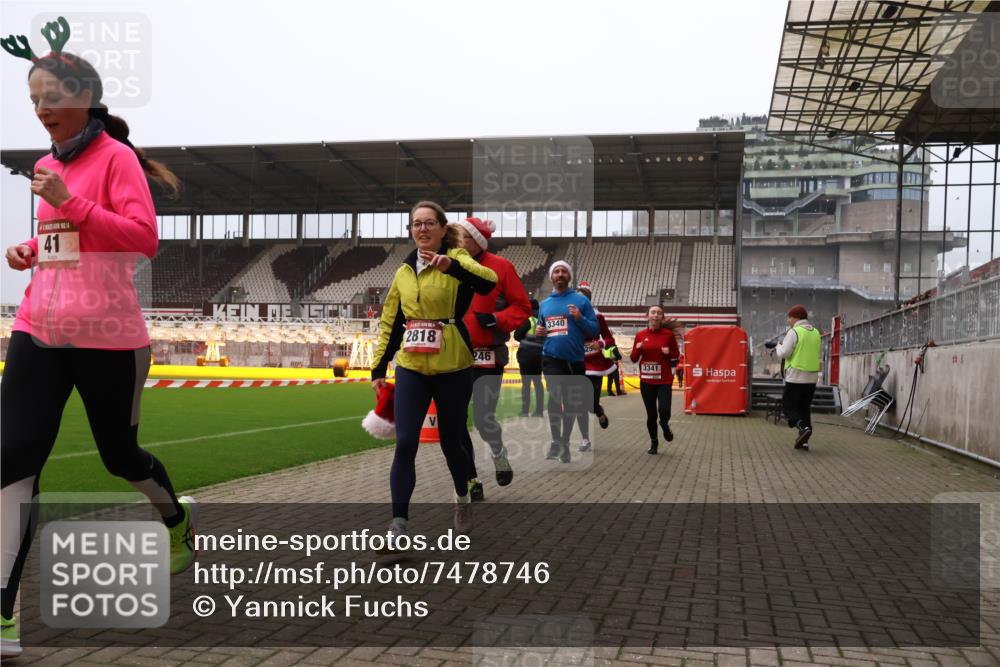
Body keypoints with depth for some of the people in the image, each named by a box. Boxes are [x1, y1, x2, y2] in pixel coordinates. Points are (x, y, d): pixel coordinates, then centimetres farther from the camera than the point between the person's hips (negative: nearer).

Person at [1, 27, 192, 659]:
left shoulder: (116, 156, -7)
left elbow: (144, 239, -18)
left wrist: (70, 203, -24)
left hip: (108, 339, -6)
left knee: (120, 454, 11)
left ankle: (178, 519, 44)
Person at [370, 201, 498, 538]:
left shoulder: (456, 259, -5)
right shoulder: (404, 271, 11)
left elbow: (489, 282, -27)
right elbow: (390, 322, 16)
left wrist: (451, 265, -43)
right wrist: (379, 367, 12)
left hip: (451, 369, -3)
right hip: (410, 369, 3)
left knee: (450, 442, 10)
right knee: (405, 445, -7)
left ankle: (463, 498, 39)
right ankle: (398, 523, 0)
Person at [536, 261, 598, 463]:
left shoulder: (581, 300, 1)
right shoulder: (544, 304, 11)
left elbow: (595, 329, -2)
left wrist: (580, 318, -18)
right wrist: (538, 333, 0)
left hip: (575, 359, 0)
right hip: (551, 358, 0)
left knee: (571, 403, 10)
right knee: (555, 396, -22)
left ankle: (564, 442, 26)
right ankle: (556, 442, -16)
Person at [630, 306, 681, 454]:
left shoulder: (668, 334, -3)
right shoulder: (640, 335, 1)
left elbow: (676, 354, 8)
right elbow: (633, 359, 6)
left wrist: (669, 352, -13)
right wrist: (638, 349, -13)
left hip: (664, 380, -1)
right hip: (646, 381, 2)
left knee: (664, 411, -16)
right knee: (651, 414, 6)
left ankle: (665, 425, 20)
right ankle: (654, 442, 26)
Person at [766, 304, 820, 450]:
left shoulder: (794, 331, -10)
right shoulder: (815, 332, 11)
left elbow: (784, 353, -14)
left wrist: (777, 346, 7)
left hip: (795, 377, -6)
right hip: (812, 377, 6)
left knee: (788, 405, 4)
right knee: (805, 408, 13)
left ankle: (803, 427, -19)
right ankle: (803, 441, 10)